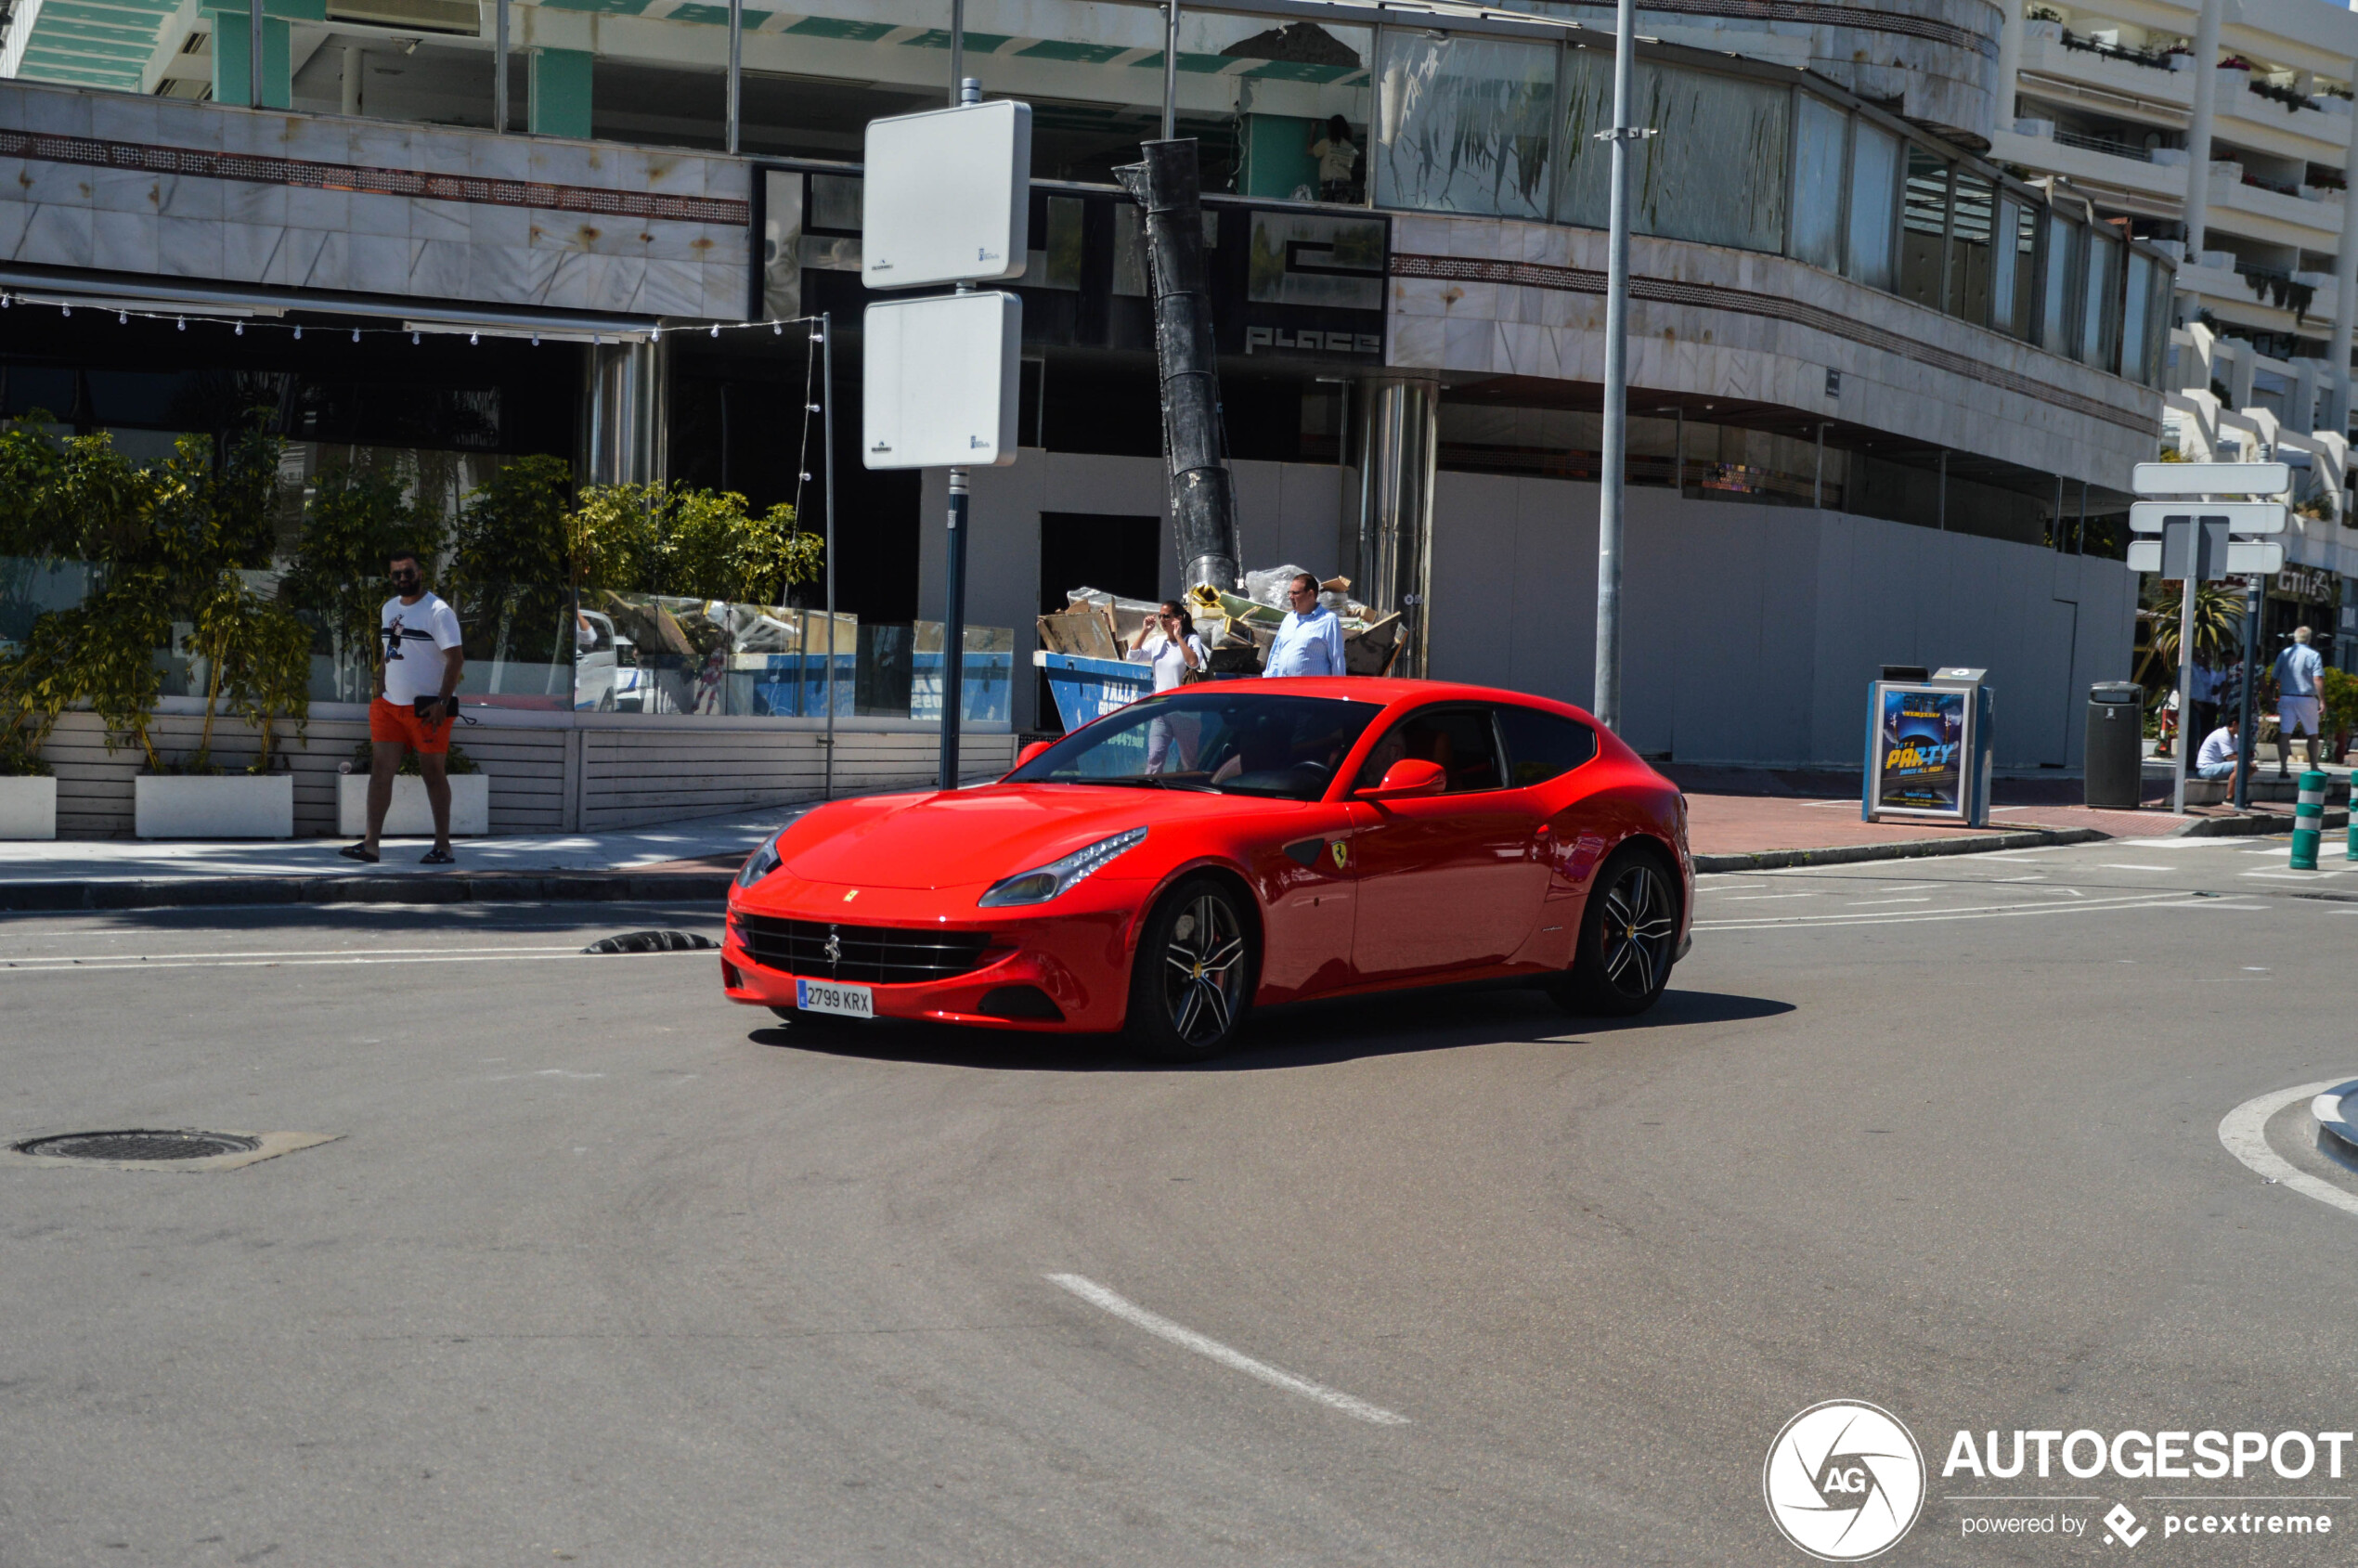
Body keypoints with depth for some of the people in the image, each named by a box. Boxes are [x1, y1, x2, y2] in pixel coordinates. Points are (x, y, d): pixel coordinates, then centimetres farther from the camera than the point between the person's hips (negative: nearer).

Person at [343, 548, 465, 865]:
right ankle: (371, 845, -1)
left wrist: (442, 703, -22)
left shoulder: (438, 611, -10)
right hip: (389, 706, 7)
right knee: (380, 769, -1)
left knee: (432, 773, -1)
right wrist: (377, 693, 16)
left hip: (426, 708, -7)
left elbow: (456, 659, -15)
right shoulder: (389, 608, 14)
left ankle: (443, 847, 7)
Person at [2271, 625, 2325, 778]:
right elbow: (2318, 679, -13)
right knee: (2312, 734, 11)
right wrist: (2322, 701, -12)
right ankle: (2313, 768, 16)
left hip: (2286, 698, 3)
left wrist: (2275, 698, 17)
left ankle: (2282, 768, -7)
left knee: (2285, 733, -1)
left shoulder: (2284, 654, 7)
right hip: (2306, 699, -3)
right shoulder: (2313, 655, -5)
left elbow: (2275, 678, 9)